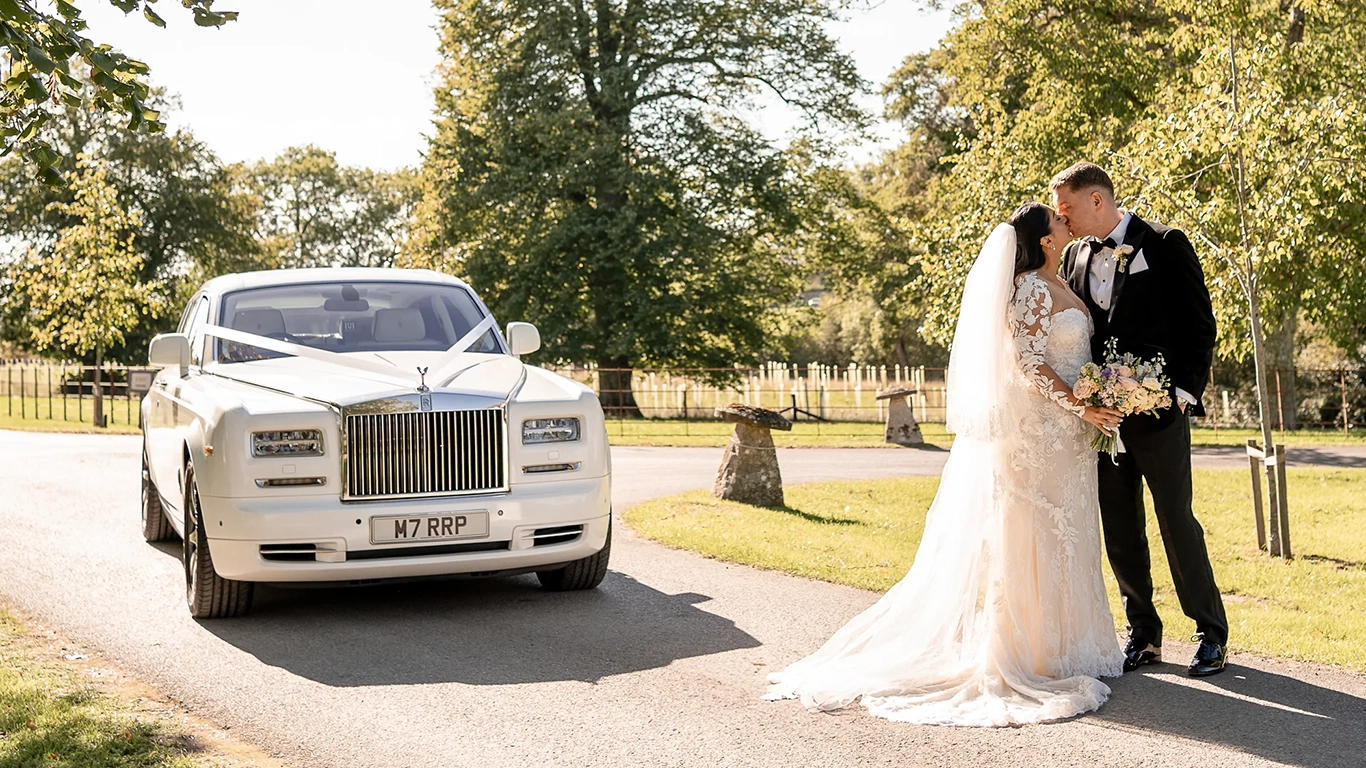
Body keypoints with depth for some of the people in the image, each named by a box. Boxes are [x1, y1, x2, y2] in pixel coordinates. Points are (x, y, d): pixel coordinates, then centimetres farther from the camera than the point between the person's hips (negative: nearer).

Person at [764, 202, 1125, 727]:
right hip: (1038, 428, -9)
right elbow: (1029, 364, -19)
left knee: (1064, 536, 13)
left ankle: (1062, 641, 21)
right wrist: (1079, 406, -20)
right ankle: (1032, 650, 2)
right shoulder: (1030, 289, -14)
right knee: (1035, 537, -4)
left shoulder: (1057, 286, 15)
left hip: (1064, 432, 9)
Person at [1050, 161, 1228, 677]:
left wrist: (1185, 390, -13)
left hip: (1157, 410, -5)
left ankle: (1212, 635, 11)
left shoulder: (1165, 244, -3)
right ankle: (1143, 636, 18)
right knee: (1120, 532, 8)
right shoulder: (1074, 257, 13)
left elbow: (1200, 323, -5)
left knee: (1177, 522, -1)